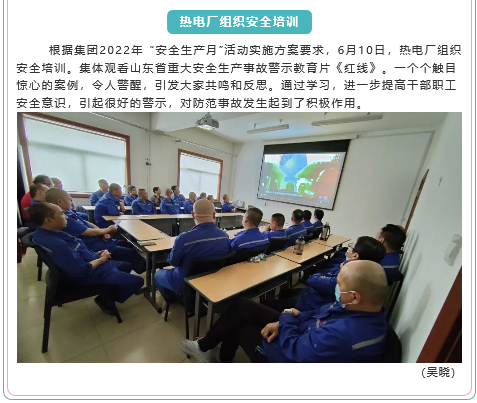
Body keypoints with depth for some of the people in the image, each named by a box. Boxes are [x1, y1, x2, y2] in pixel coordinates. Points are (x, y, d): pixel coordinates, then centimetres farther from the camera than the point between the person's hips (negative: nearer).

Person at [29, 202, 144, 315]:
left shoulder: (44, 233, -1)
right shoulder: (56, 244, -33)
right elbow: (82, 270, -29)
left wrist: (95, 254, 1)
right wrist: (101, 259, -13)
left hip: (91, 263, 10)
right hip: (90, 274, -10)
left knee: (127, 266, 22)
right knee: (137, 281, -7)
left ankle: (108, 292, 21)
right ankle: (107, 299, 13)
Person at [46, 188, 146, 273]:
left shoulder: (69, 212, 8)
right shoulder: (65, 219, -23)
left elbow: (87, 223, 12)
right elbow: (90, 232, -21)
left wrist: (103, 233, -4)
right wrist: (108, 230, -4)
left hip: (99, 240, 10)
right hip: (94, 247, -10)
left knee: (129, 245, 10)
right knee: (131, 253, -12)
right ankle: (145, 268, 8)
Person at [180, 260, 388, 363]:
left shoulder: (344, 335, -39)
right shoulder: (368, 310, -10)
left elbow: (293, 348, -29)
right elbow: (320, 313, -1)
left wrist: (286, 317, -10)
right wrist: (282, 323, -8)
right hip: (299, 332, 7)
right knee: (240, 305, 6)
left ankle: (204, 347, 33)